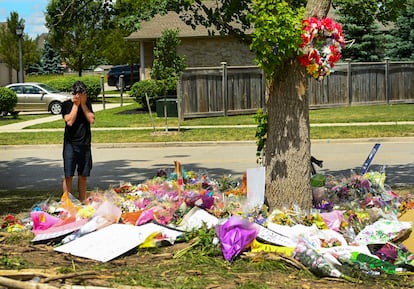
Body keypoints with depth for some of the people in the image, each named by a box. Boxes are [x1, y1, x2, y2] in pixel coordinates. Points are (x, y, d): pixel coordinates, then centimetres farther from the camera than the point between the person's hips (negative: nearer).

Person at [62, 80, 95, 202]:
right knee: (68, 176, -4)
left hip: (85, 145, 3)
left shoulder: (87, 103, 9)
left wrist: (83, 104, -6)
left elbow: (92, 119, -4)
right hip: (70, 144, -3)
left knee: (83, 176, 9)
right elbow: (70, 121, -16)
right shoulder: (67, 104, -2)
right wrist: (76, 104, -10)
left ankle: (82, 202, 17)